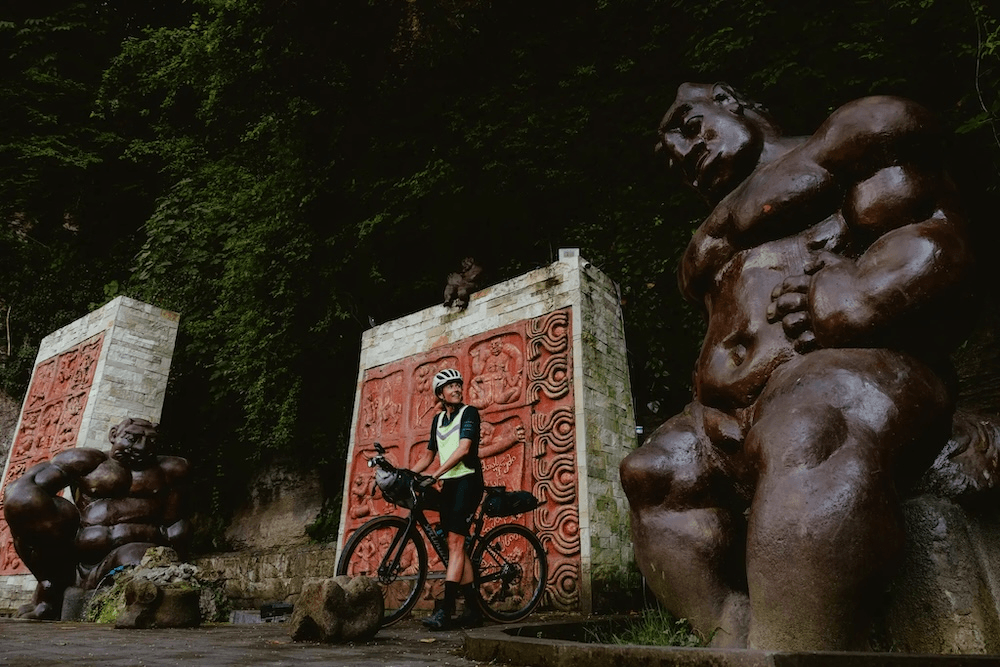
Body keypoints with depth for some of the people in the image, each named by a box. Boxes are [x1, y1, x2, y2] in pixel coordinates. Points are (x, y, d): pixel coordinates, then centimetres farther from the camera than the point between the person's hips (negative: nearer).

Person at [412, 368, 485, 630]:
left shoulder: (469, 413, -4)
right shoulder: (438, 420, 17)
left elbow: (463, 449, -17)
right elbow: (429, 455, 19)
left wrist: (435, 474, -24)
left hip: (467, 480, -7)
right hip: (448, 484, 7)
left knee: (455, 542, -15)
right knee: (457, 546, 6)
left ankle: (445, 610, -16)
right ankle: (473, 610, 13)